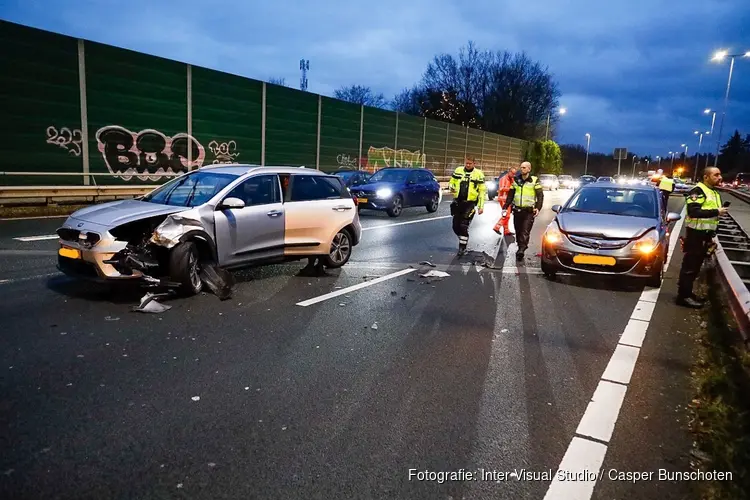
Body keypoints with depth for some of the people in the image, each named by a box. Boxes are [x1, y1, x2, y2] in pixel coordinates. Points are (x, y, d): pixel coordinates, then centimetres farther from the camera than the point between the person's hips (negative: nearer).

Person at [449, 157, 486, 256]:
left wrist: (481, 206, -5)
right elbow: (451, 182, 16)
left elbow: (482, 191, -1)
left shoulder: (478, 174, -3)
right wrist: (452, 188, -9)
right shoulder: (458, 170, 6)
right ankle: (464, 240, 32)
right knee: (456, 226, 8)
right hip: (458, 202, 4)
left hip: (470, 204, -4)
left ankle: (462, 247, 2)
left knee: (464, 226, -9)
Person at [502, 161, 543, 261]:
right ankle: (521, 248, 20)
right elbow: (510, 195, 16)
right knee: (518, 232, 9)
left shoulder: (535, 180, 0)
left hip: (529, 211, -5)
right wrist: (505, 207, 8)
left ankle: (521, 250, -20)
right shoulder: (516, 180, 12)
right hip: (517, 210, 5)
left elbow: (540, 195, -3)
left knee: (525, 232, -13)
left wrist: (538, 207, -17)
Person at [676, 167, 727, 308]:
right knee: (689, 265, -5)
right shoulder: (698, 191, -12)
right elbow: (693, 212, -25)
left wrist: (711, 235, 19)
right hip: (696, 234, -9)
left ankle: (687, 293, 23)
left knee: (696, 266, 14)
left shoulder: (715, 193, 17)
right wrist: (716, 212, -21)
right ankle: (684, 296, -1)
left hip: (706, 235, 9)